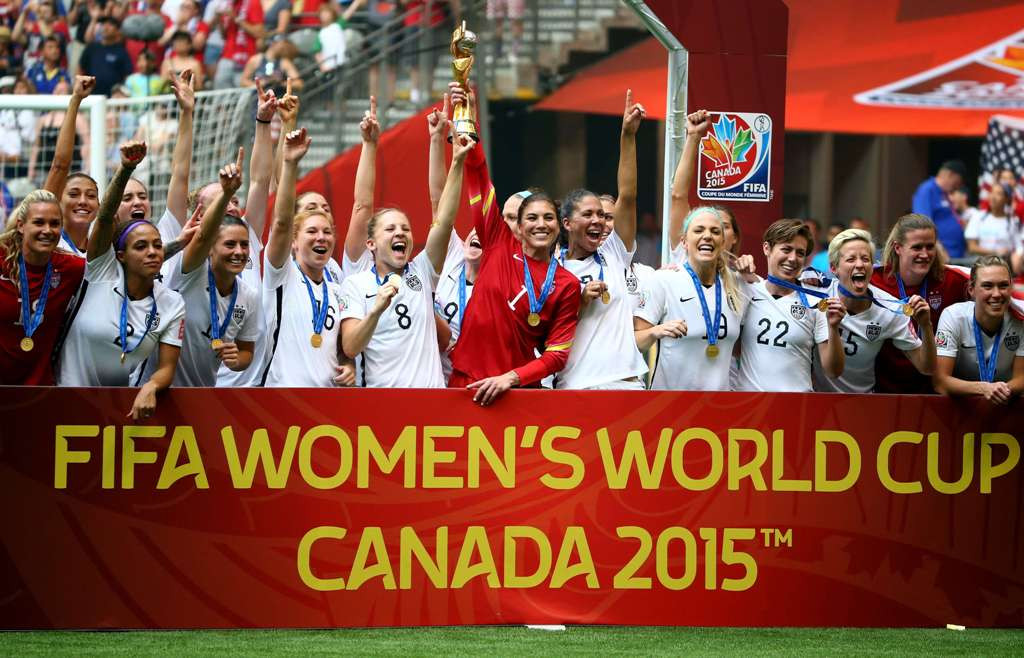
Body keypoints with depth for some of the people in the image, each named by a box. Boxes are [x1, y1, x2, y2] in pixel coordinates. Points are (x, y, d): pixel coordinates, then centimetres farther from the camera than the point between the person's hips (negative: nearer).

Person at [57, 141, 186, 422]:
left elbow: (167, 367, -3)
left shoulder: (171, 303, -1)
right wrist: (125, 169, -34)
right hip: (68, 397, -2)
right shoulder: (102, 273, -6)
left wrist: (150, 387, -27)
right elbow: (105, 216, -19)